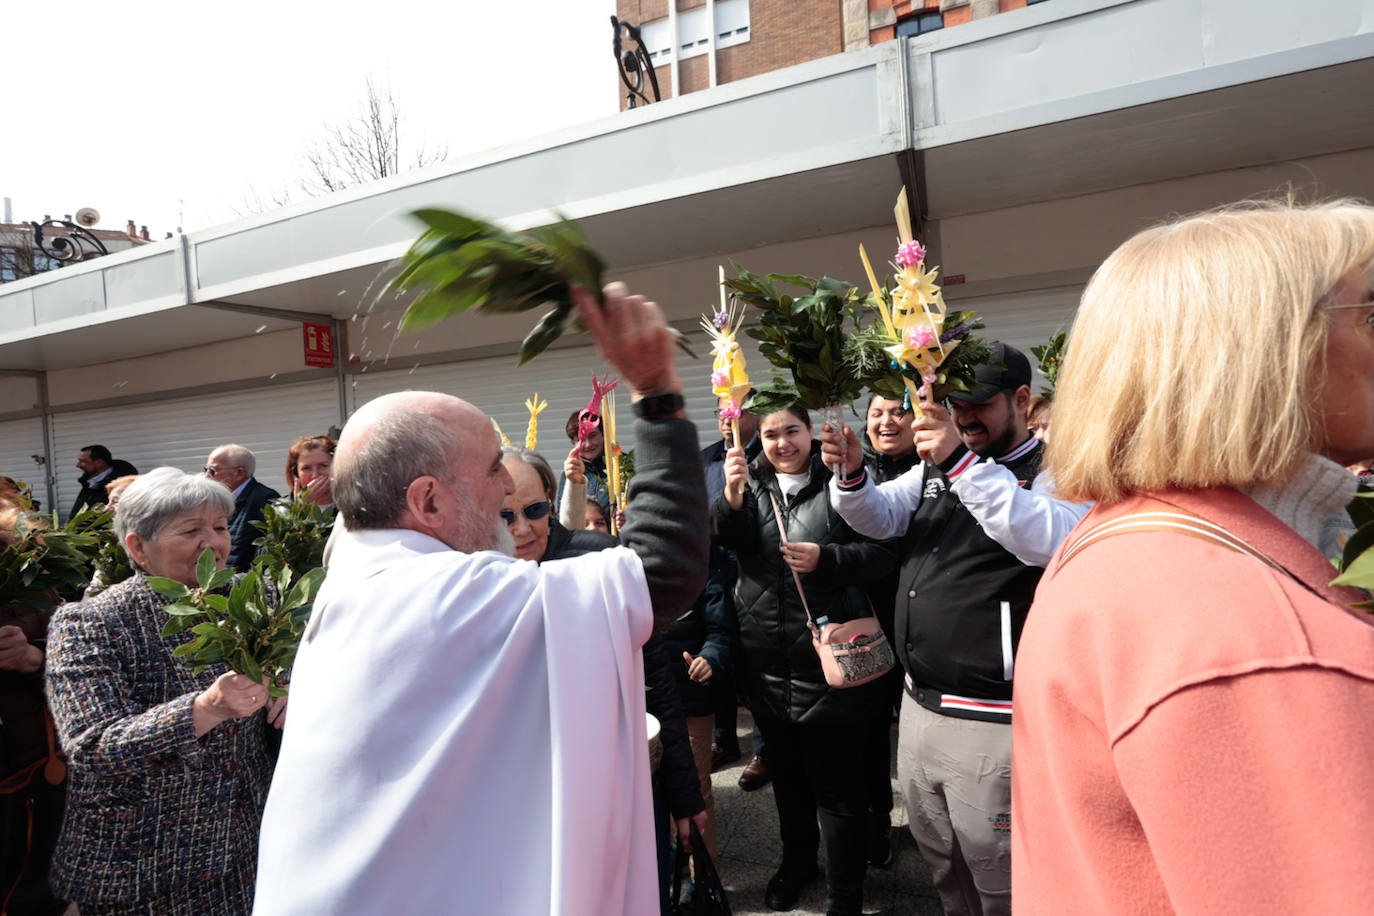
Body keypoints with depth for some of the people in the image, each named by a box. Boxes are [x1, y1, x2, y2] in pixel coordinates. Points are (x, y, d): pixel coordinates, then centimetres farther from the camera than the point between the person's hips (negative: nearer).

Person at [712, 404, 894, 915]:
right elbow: (722, 539, -9)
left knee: (837, 785, 6)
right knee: (786, 775, 23)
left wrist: (826, 559, -24)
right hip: (767, 665, 5)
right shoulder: (751, 481, 6)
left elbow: (881, 554, -9)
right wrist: (731, 497, -27)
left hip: (826, 659, -4)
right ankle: (796, 861, 45)